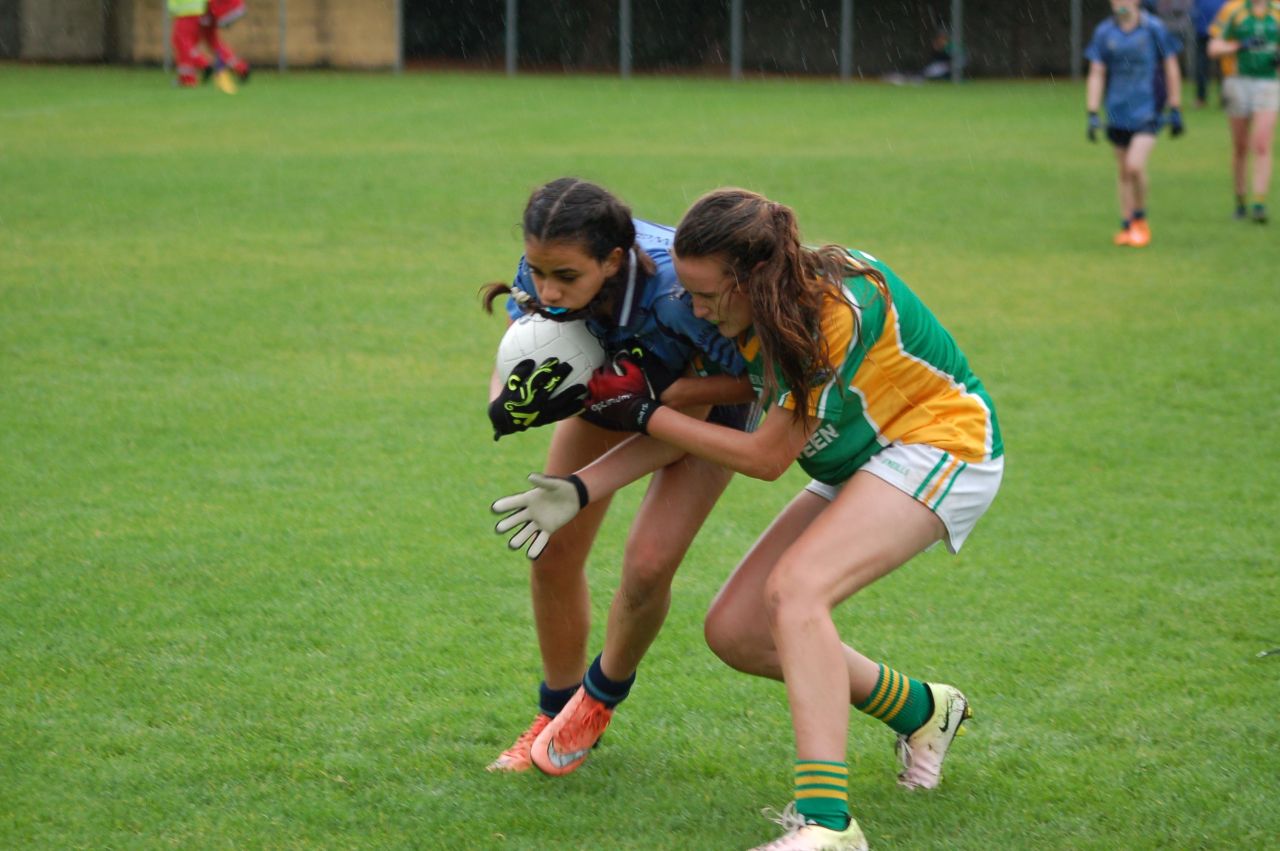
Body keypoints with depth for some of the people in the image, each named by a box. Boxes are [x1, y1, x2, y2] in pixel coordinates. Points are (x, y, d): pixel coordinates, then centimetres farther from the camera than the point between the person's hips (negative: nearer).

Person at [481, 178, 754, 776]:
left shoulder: (676, 287, -44)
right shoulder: (539, 278, -31)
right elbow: (510, 369, -15)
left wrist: (654, 397, -40)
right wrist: (510, 402, -38)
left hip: (710, 393, -4)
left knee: (648, 564, -15)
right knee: (553, 551, -1)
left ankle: (601, 698, 16)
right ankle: (556, 714, 22)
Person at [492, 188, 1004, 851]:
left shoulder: (838, 308, -30)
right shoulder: (744, 310, -7)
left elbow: (768, 457, -21)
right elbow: (690, 417, 3)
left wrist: (645, 415, -14)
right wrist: (581, 489, -9)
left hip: (938, 447, -9)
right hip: (856, 468, 9)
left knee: (795, 589, -31)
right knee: (734, 632, 1)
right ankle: (923, 711, 22)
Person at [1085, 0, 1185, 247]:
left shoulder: (1154, 29, -5)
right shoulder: (1104, 32, 2)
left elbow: (1171, 70, 2)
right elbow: (1096, 75, 5)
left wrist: (1175, 112, 1)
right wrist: (1092, 114, -2)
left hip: (1147, 113, -3)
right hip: (1118, 113, 3)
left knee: (1135, 166, -18)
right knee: (1123, 171, 8)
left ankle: (1140, 219, 4)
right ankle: (1127, 226, 22)